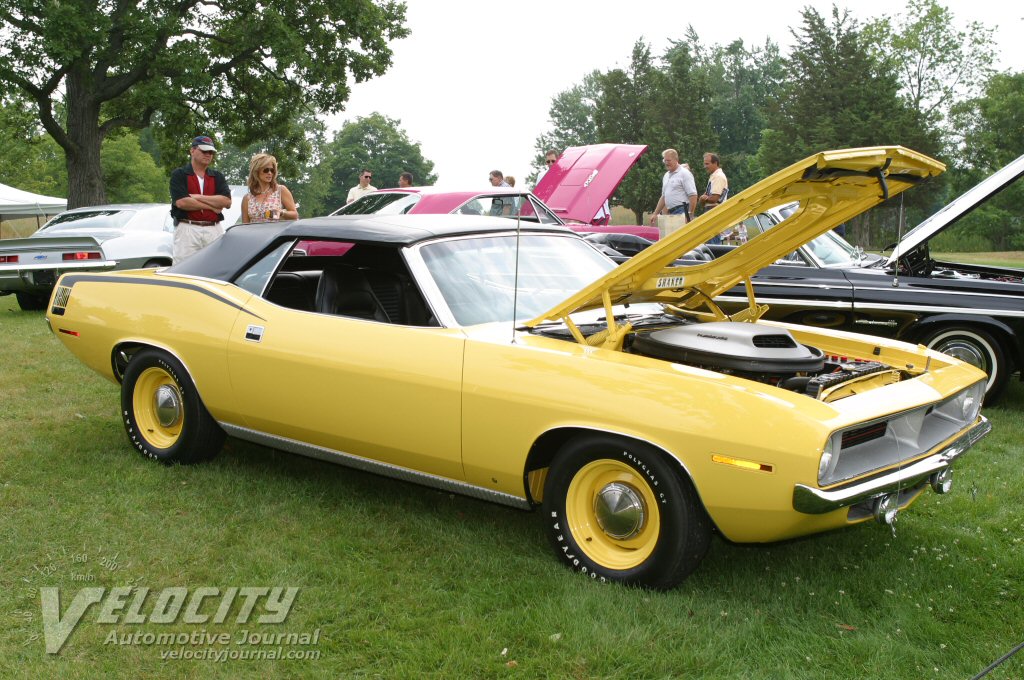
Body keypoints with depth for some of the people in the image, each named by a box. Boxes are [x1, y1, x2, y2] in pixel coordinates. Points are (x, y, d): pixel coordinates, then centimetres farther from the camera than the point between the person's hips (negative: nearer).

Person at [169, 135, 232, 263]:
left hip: (215, 230, 3)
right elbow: (181, 202, -10)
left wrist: (197, 197, -7)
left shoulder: (217, 177, 16)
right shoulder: (179, 174, 5)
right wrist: (212, 206, -5)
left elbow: (227, 202, 0)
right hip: (187, 229, -3)